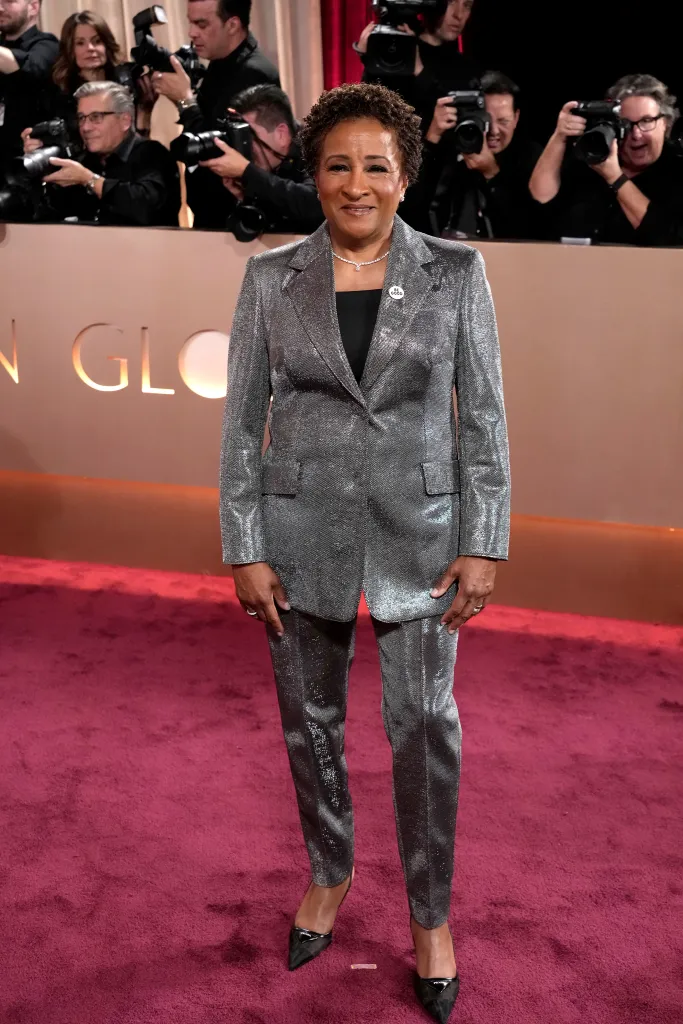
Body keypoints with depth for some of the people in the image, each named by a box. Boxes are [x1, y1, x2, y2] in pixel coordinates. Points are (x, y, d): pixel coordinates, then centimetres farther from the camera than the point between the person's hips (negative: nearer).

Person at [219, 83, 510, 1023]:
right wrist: (244, 549, -4)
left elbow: (484, 414, -2)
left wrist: (485, 546, -6)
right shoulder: (271, 278, -1)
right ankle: (327, 875, 41)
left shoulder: (456, 271, -3)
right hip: (302, 532, 2)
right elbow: (243, 418, 0)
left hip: (417, 534, -1)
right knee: (311, 722, 15)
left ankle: (431, 914, 27)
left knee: (425, 726, 4)